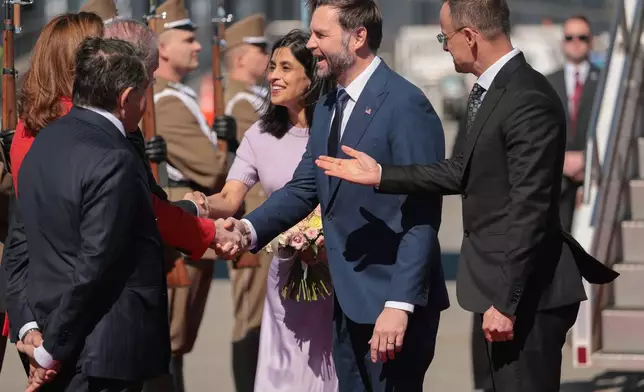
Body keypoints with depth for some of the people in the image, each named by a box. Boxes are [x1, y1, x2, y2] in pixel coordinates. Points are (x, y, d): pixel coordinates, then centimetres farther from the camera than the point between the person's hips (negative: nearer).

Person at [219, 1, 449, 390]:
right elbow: (304, 187, 12)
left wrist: (399, 305, -24)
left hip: (395, 300, -8)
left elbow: (421, 217, -19)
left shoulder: (405, 104, -15)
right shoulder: (328, 106, 12)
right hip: (350, 300, 9)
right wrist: (251, 228, -7)